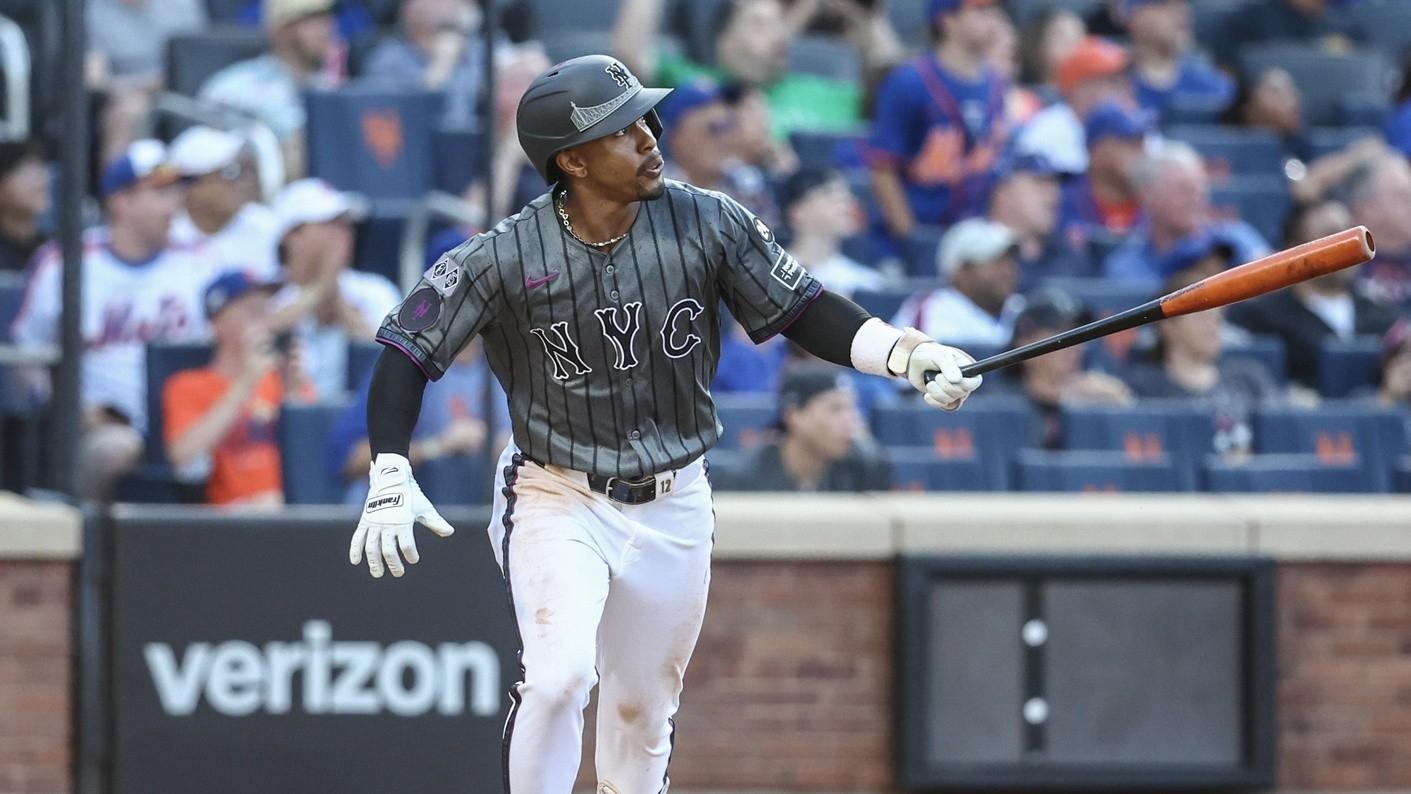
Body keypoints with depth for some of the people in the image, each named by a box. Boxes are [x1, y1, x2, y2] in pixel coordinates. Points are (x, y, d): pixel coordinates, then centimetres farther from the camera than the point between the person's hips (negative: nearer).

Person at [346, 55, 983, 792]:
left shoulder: (706, 225, -10)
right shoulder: (505, 257, -16)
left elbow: (805, 311, -4)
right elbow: (408, 352, -11)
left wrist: (909, 354, -19)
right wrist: (389, 477, -23)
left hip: (673, 506, 3)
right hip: (556, 501, -3)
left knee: (641, 711, 13)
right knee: (559, 676, -23)